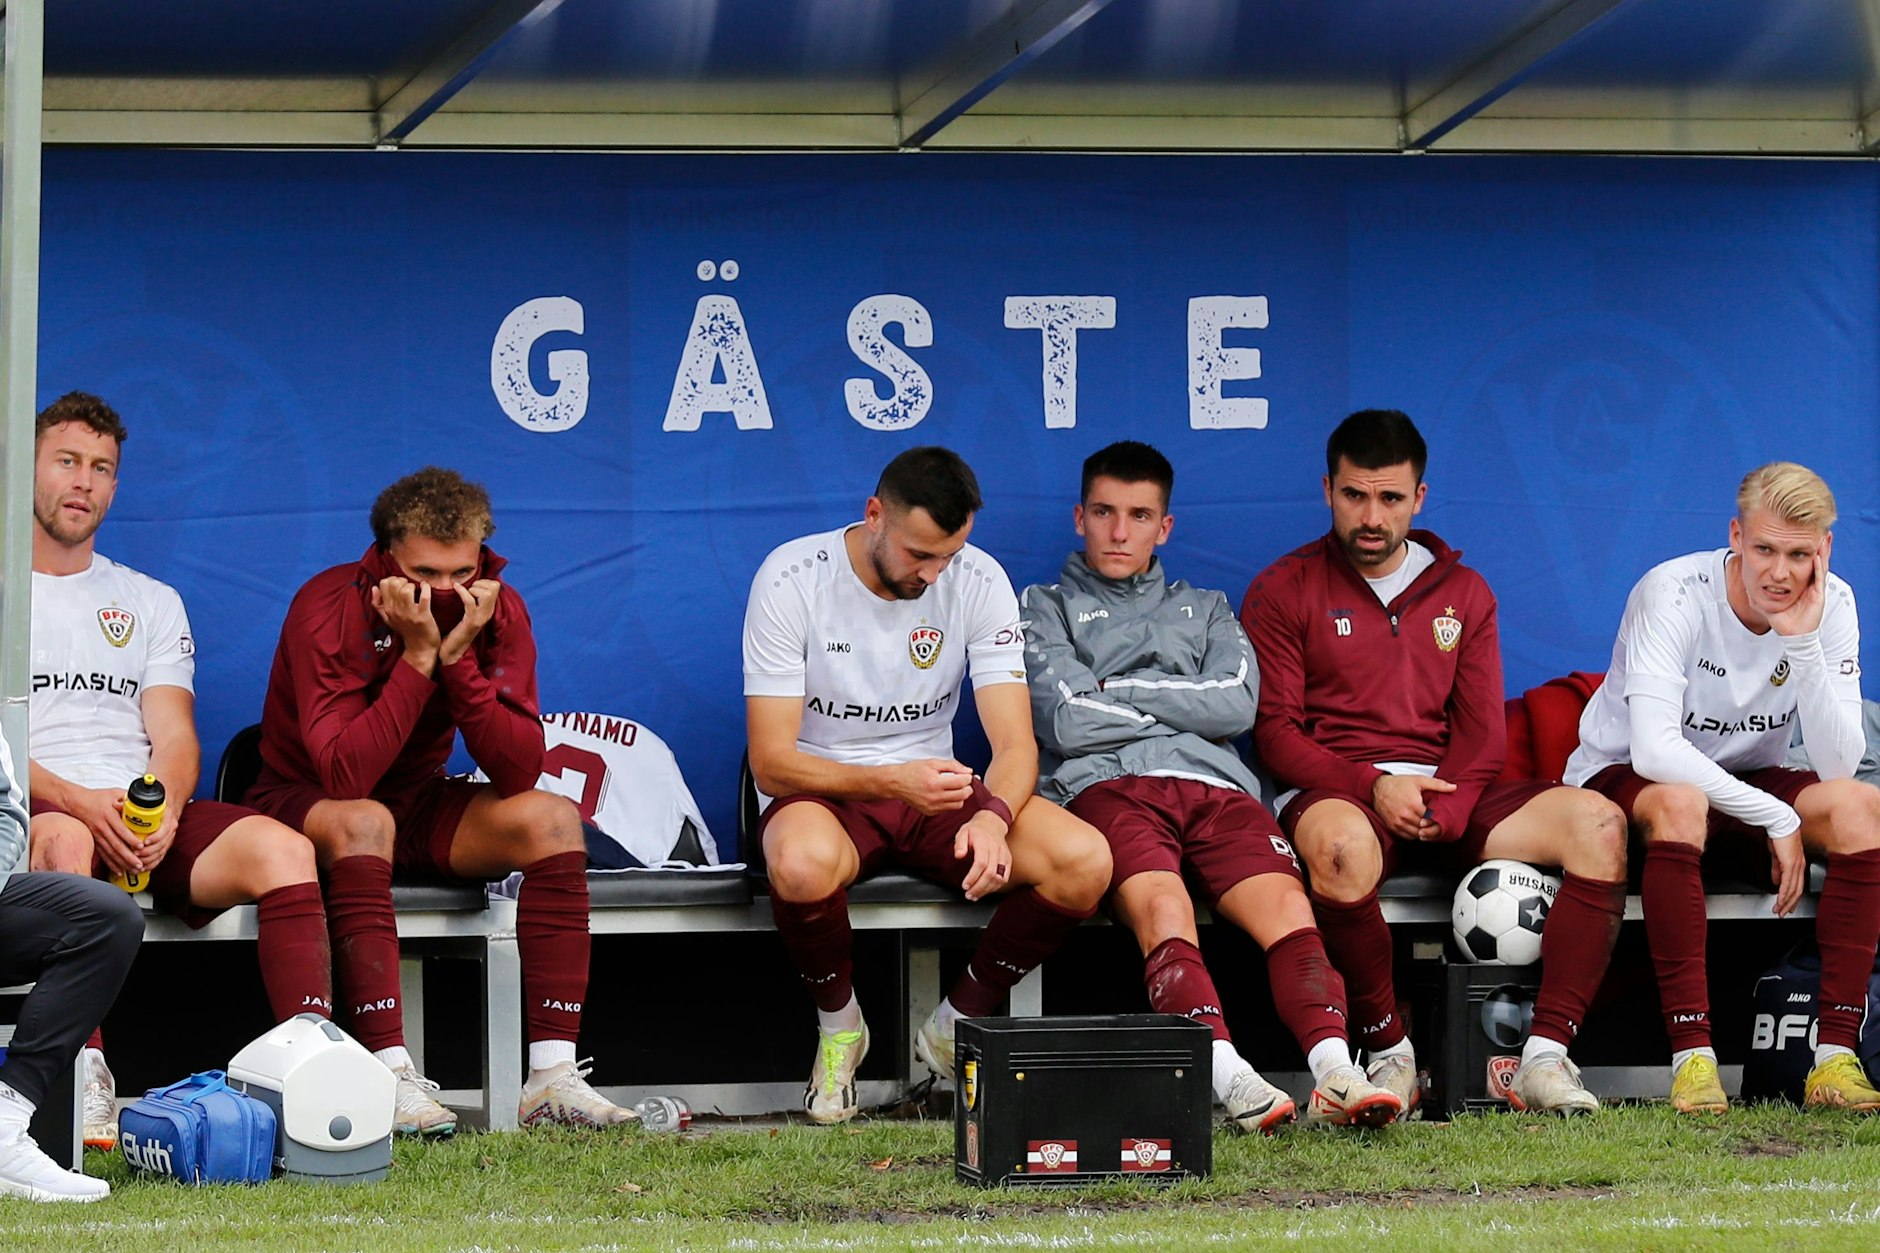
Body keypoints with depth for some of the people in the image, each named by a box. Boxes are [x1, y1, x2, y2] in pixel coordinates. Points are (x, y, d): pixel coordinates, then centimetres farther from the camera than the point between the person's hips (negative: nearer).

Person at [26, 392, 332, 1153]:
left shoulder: (151, 603, 25)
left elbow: (175, 736, 12)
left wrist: (162, 808, -13)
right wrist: (78, 802, -18)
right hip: (34, 809, -4)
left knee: (281, 847, -25)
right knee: (63, 843, -41)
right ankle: (85, 1082, -51)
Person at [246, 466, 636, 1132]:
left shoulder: (497, 610, -10)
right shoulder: (329, 607, -23)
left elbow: (519, 773, -19)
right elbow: (345, 776, -33)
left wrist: (459, 657, -29)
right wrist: (418, 654, -34)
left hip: (417, 803, 5)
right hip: (304, 805, -5)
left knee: (551, 818, -19)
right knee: (364, 821, -37)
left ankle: (552, 1076, -26)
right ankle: (393, 1078, -43)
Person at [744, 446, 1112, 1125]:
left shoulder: (979, 581, -6)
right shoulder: (792, 578, -15)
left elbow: (1015, 744, -9)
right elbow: (771, 761, -17)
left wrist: (993, 816, -33)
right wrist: (891, 782, -34)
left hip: (935, 789, 3)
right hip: (824, 789, -3)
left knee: (1085, 861, -25)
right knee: (803, 864, -42)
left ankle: (958, 1023, -1)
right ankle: (837, 1023, -8)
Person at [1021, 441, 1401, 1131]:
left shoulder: (1205, 611, 33)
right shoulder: (1045, 608, 24)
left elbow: (1237, 704, 10)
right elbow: (1069, 723, 4)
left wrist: (1115, 689, 6)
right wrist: (1181, 709, 11)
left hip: (1215, 786, 3)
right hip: (1108, 784, -3)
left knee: (1287, 907, -29)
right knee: (1163, 910, -36)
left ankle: (1334, 1073, -47)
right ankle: (1228, 1078, -54)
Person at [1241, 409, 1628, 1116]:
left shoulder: (1463, 593, 18)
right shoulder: (1283, 593, 7)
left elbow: (1482, 732, 10)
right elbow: (1274, 733, -1)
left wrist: (1444, 809, -12)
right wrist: (1372, 788, -18)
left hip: (1446, 797, 4)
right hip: (1334, 792, -4)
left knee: (1597, 823, -22)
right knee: (1342, 843, -42)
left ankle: (1546, 1056, -27)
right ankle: (1389, 1054, -25)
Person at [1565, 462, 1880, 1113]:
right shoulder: (1674, 593, -22)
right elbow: (1653, 750, -31)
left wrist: (1804, 643, -28)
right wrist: (1776, 818, -31)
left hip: (1746, 782, 4)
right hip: (1624, 779, -4)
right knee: (1678, 802, -39)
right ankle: (1691, 1054, -39)